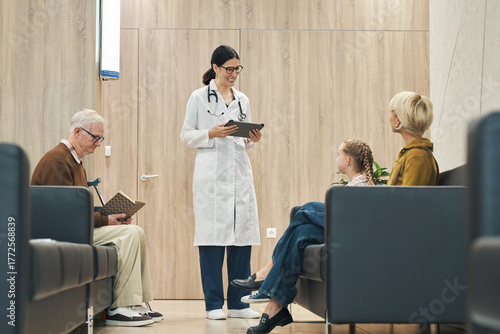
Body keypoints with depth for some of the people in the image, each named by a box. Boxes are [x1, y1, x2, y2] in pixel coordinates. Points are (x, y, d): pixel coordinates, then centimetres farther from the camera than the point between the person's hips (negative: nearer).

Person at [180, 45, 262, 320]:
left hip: (240, 174, 5)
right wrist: (211, 134, -13)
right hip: (211, 176, -4)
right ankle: (214, 304, 1)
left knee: (242, 236, 1)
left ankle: (238, 302, 8)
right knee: (212, 236, -6)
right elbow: (186, 136, 2)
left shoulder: (242, 100, 17)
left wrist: (252, 139, -1)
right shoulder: (199, 98, 4)